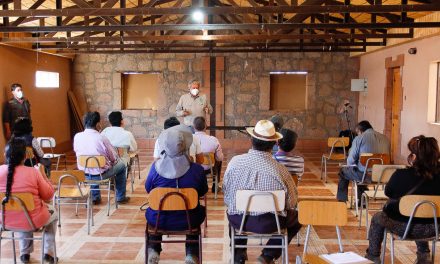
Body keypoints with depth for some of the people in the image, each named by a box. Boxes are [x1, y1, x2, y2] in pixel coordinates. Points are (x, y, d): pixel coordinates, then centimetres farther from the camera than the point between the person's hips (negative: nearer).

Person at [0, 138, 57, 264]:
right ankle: (49, 252, 30)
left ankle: (25, 253, 41)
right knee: (52, 212, 29)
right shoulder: (33, 172, -20)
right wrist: (41, 174, 0)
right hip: (32, 221, -4)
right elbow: (48, 195, -8)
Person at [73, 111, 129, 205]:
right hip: (100, 174, -5)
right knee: (121, 165, 21)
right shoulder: (101, 138, -22)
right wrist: (112, 162, 13)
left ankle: (95, 197, 42)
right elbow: (113, 158, -11)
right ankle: (120, 197, 32)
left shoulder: (77, 137, -10)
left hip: (84, 174, 5)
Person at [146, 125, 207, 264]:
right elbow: (203, 192, -1)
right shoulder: (197, 169, -20)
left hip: (159, 220, 1)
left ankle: (153, 250, 26)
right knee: (200, 211, 34)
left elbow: (148, 189, 0)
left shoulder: (156, 167, -19)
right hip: (187, 221, 0)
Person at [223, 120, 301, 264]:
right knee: (297, 217, 26)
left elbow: (226, 195, 0)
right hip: (269, 223, -3)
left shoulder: (235, 162, -13)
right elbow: (291, 202, -5)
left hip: (239, 220, 3)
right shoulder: (280, 170, -19)